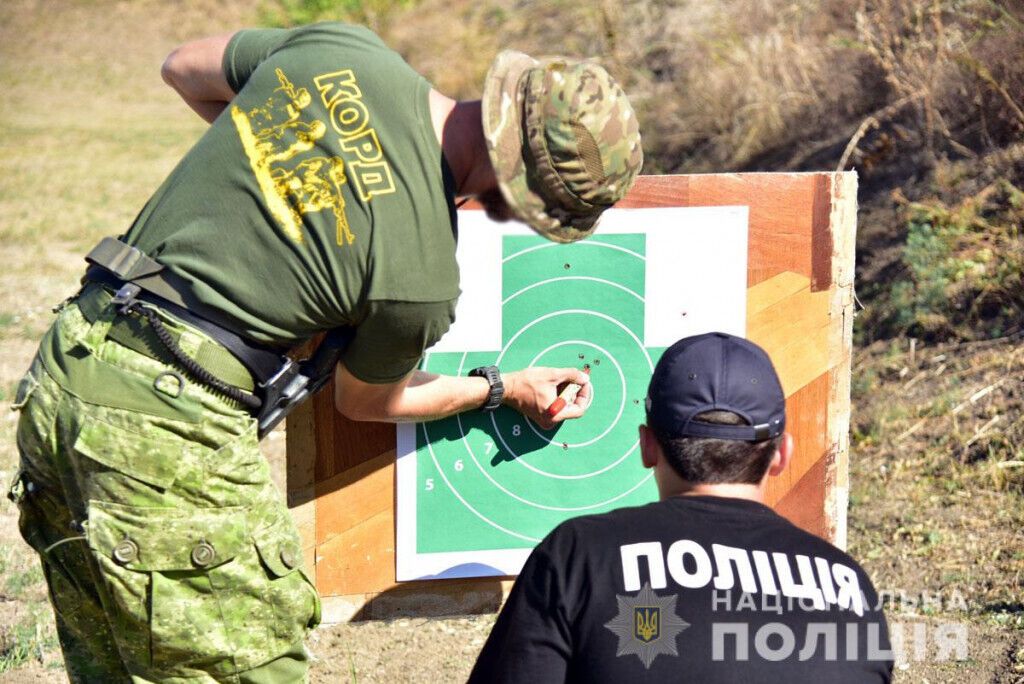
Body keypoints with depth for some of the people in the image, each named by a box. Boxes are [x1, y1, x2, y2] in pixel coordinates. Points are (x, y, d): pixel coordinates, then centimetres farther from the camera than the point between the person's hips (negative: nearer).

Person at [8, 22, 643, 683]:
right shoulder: (423, 277, -15)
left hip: (63, 368, 9)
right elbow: (364, 400, 9)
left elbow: (185, 68, 19)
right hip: (168, 434, -8)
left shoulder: (341, 48, -1)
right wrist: (505, 389, 23)